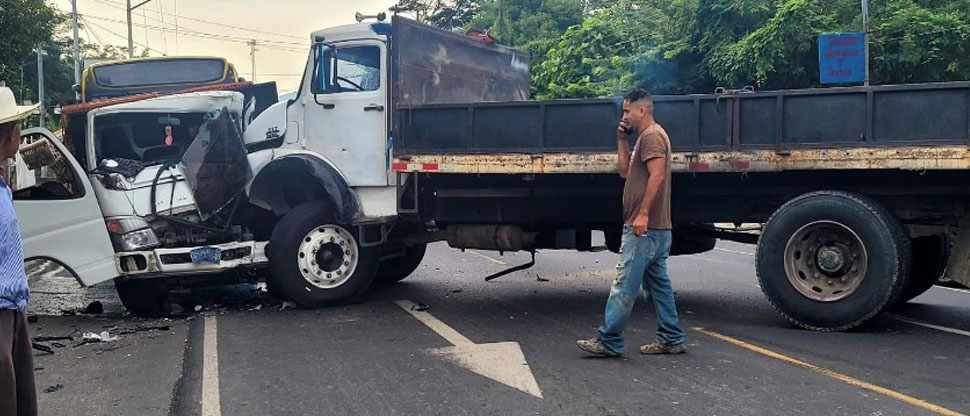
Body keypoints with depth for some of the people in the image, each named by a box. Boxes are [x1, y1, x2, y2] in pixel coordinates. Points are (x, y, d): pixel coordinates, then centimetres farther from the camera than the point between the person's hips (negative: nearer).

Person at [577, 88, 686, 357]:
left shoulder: (652, 135, -11)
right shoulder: (644, 137, 22)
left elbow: (657, 175, -23)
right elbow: (625, 172, 23)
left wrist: (643, 213, -28)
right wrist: (622, 141, 16)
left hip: (644, 228, -11)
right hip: (655, 228, 11)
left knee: (624, 285, -9)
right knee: (658, 285, 13)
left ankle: (609, 341, -6)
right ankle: (671, 340, 17)